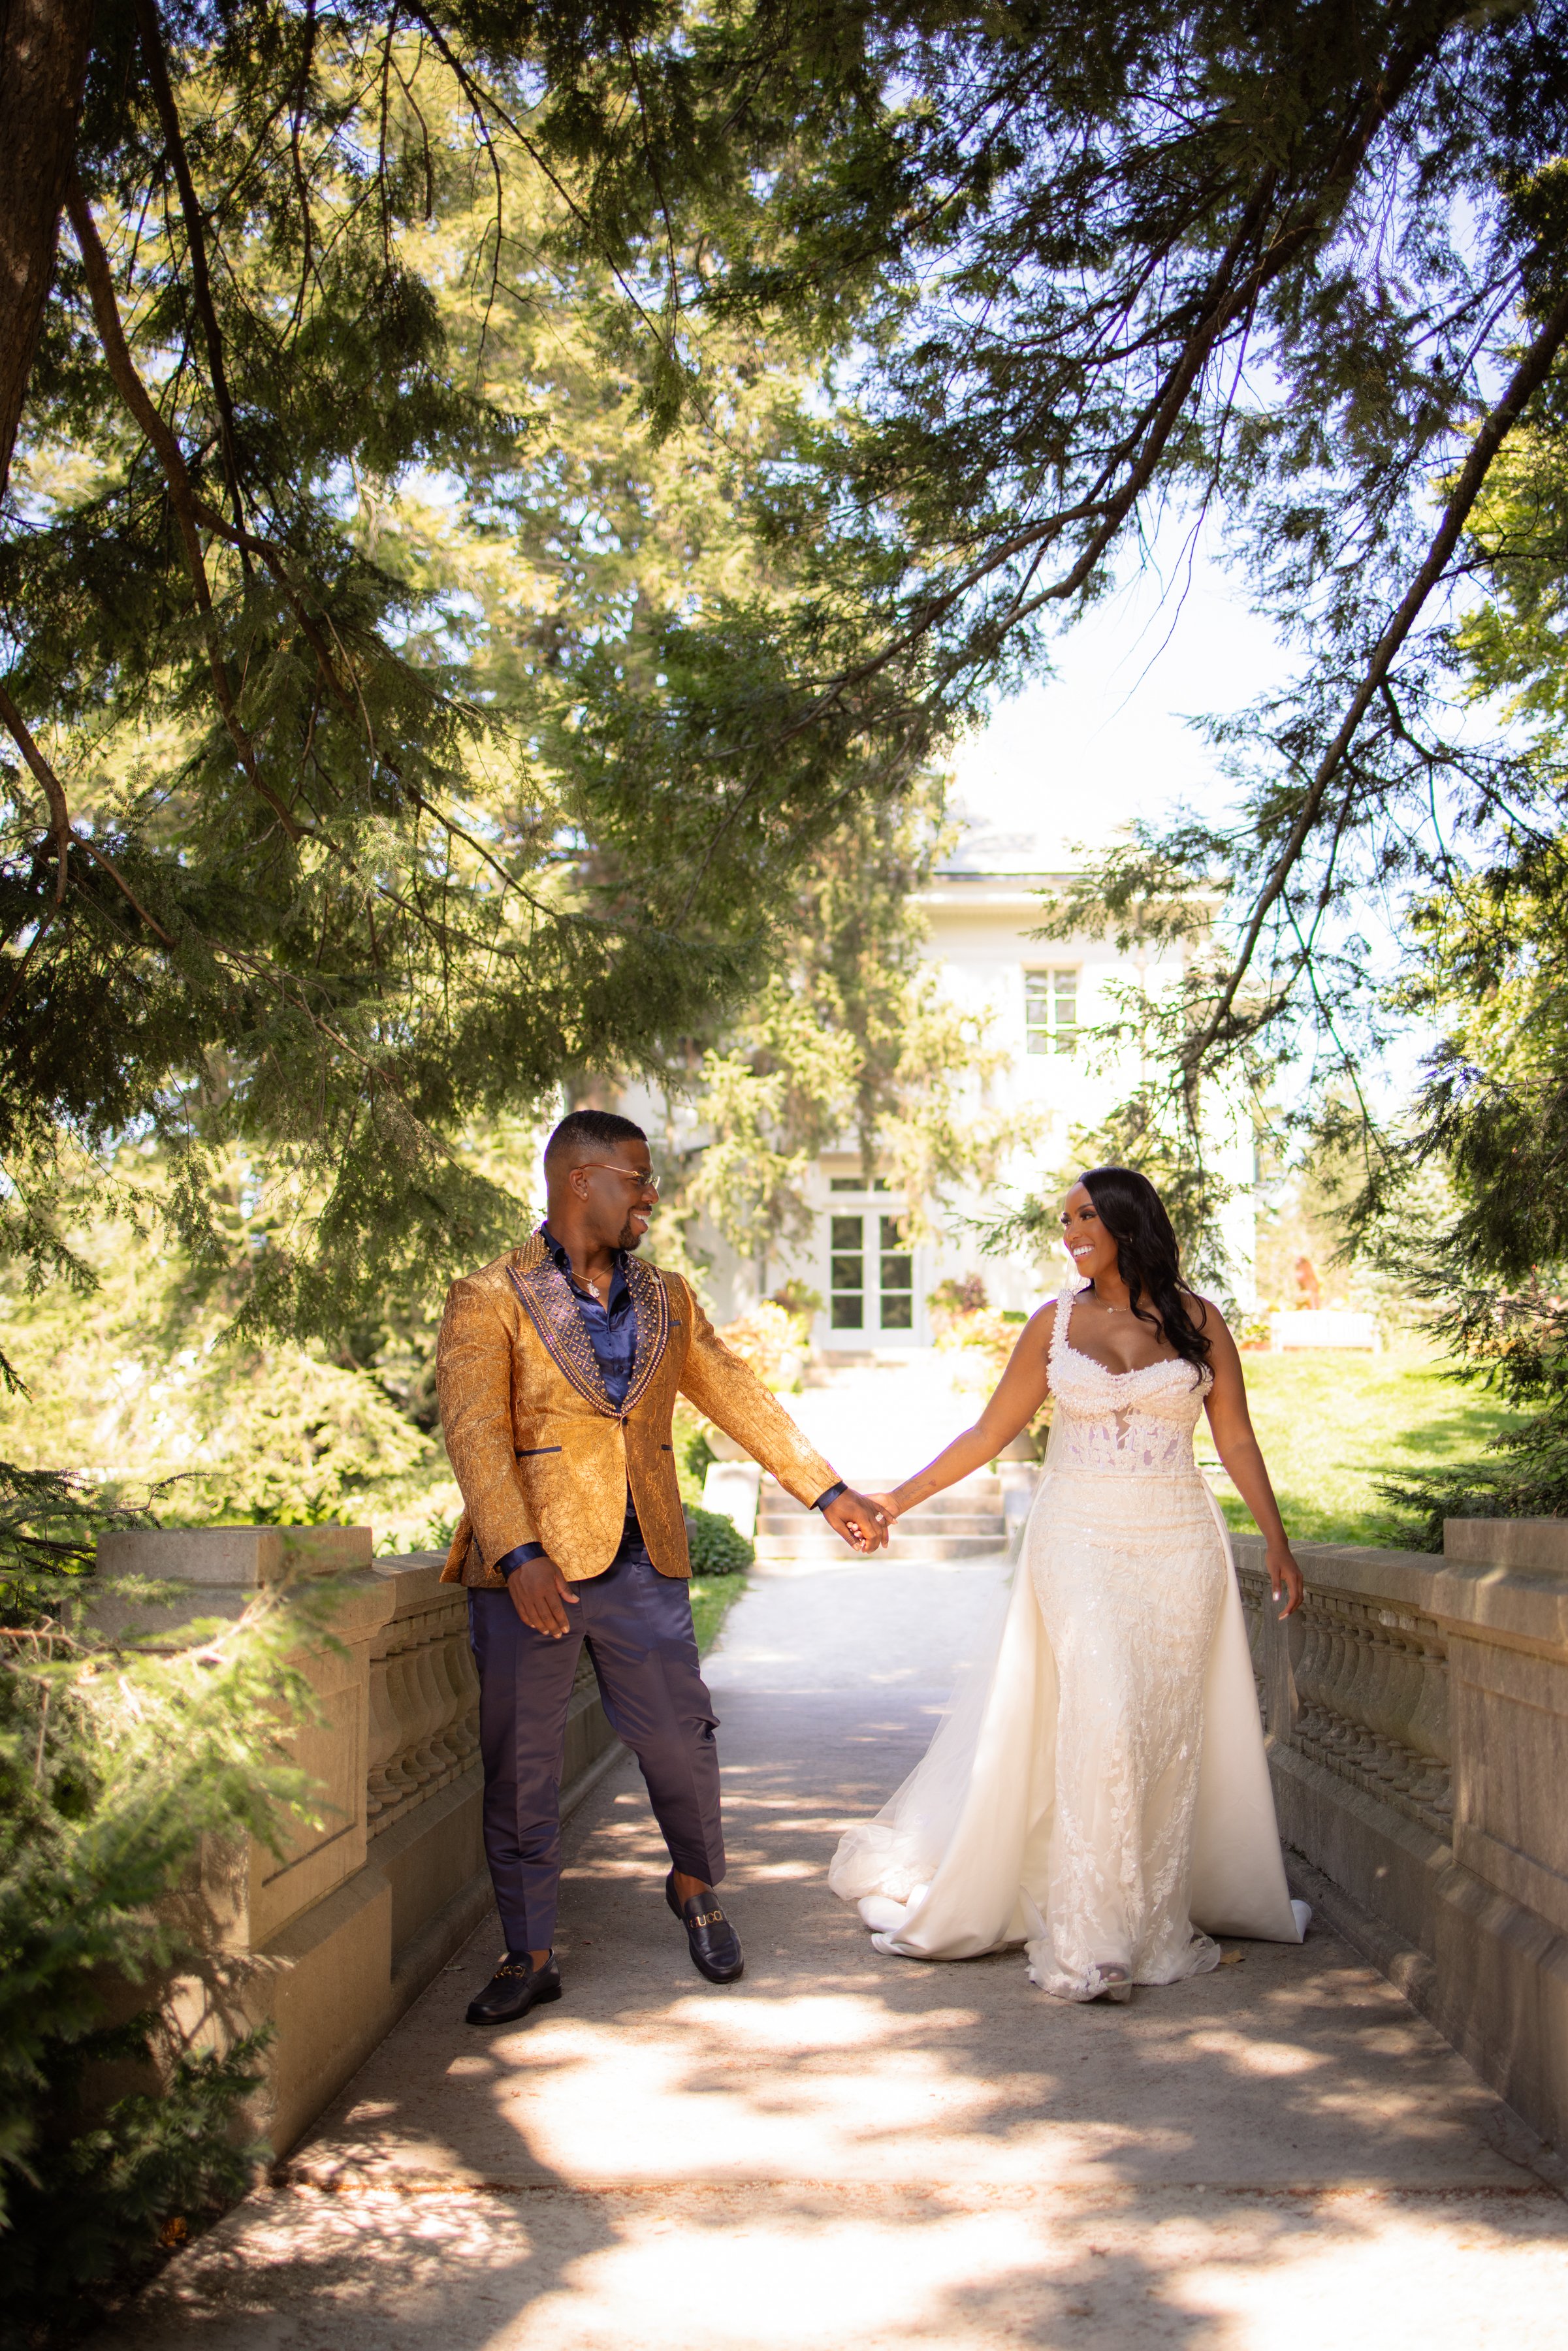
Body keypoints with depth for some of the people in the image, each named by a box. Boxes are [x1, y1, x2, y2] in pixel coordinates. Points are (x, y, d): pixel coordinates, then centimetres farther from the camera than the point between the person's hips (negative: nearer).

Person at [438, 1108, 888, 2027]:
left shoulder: (667, 1299, 14)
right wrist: (521, 1554, -24)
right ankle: (529, 1955, 19)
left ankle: (696, 1884, 37)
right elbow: (476, 1434, -13)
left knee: (681, 1738, 8)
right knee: (521, 1764, 4)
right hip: (530, 1565, -3)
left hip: (644, 1565, 4)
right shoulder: (489, 1298, -3)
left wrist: (826, 1489, 12)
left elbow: (742, 1398, 17)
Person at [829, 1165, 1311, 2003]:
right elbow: (991, 1432, 8)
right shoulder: (1056, 1322, 6)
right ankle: (1089, 1936, -5)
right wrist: (897, 1500, 4)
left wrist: (1277, 1543, 3)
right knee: (1099, 1718, -12)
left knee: (1168, 1728, 3)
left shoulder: (1197, 1320, 4)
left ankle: (1158, 1920, 17)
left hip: (1176, 1545, 1)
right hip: (1078, 1538, -1)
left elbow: (1237, 1440, 7)